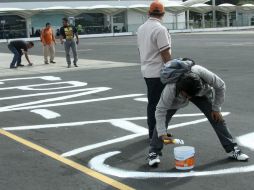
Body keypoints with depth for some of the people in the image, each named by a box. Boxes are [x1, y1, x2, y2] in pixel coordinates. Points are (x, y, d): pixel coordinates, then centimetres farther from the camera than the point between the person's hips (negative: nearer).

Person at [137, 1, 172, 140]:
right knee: (157, 104, -2)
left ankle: (153, 132, 24)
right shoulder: (160, 29, -17)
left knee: (152, 102, 16)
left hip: (147, 71, 8)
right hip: (159, 73, -8)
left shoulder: (141, 28, 9)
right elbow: (165, 53, -19)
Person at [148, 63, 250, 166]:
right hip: (176, 97, -1)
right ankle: (154, 153, -4)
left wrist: (216, 108, -16)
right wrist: (162, 134, -39)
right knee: (162, 120, -17)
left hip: (202, 93, 1)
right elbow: (160, 111, -34)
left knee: (217, 118, -5)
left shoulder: (202, 73, -43)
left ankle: (232, 149, 8)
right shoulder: (171, 88, -44)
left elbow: (220, 86, -23)